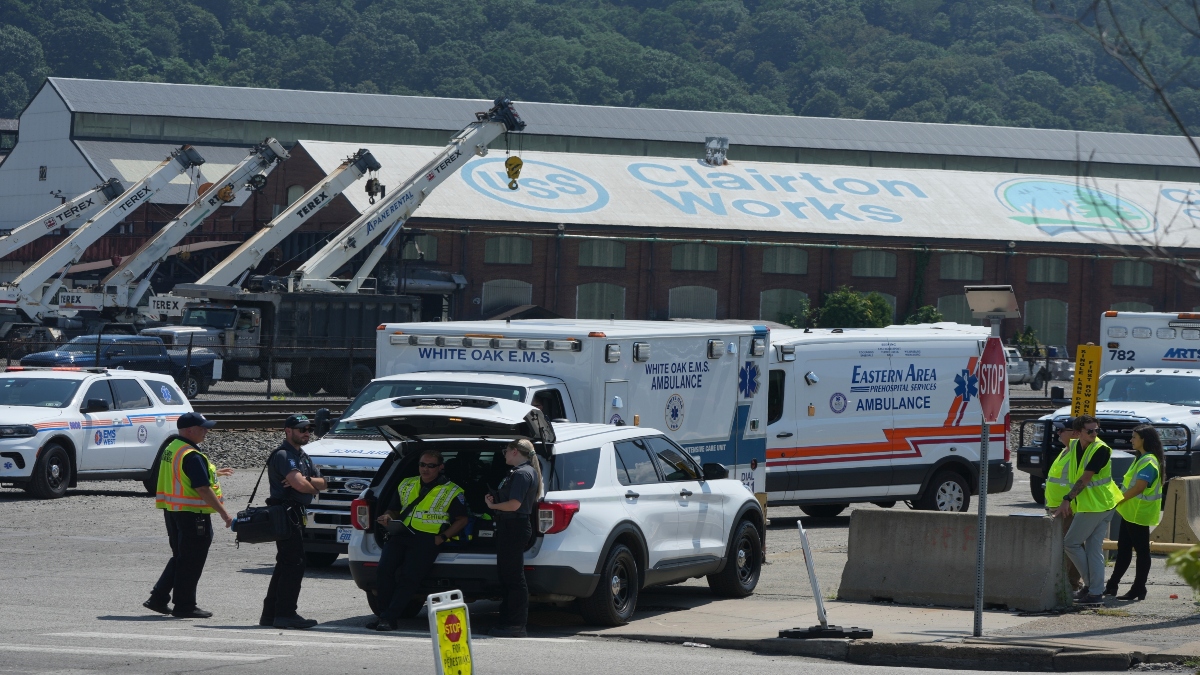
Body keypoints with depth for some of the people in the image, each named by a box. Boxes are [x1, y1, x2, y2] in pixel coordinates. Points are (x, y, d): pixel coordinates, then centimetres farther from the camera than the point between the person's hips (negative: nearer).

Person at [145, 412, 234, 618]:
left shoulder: (171, 448, 11)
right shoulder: (191, 456, -20)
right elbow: (203, 489, -23)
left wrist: (213, 472, 39)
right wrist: (224, 514, -19)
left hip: (172, 510, 9)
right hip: (192, 514, -9)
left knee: (180, 558, 18)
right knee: (191, 562, 0)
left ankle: (158, 599, 16)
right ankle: (184, 606, 5)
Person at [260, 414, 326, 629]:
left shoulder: (302, 456, 20)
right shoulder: (283, 455, -12)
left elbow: (321, 483, 11)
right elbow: (299, 485, -24)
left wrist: (306, 480, -10)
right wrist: (313, 486, -2)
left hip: (295, 515, 10)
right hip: (286, 513, -10)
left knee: (285, 566, 13)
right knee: (294, 565, -12)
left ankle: (270, 614, 17)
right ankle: (285, 614, -12)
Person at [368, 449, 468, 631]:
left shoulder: (451, 492, 8)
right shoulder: (406, 485, 21)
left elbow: (462, 520, 8)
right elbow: (395, 509, 28)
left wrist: (443, 537, -6)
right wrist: (388, 517, 3)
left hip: (428, 539, -4)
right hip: (400, 534, 4)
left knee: (410, 575, -23)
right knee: (385, 568, -21)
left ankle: (388, 618, -25)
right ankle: (385, 614, -15)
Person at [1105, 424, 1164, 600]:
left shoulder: (1148, 462, -18)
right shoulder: (1141, 459, 15)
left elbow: (1139, 487, -27)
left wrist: (1118, 501, -20)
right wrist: (1120, 502, 15)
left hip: (1139, 513, -11)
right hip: (1130, 512, 11)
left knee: (1141, 550, -3)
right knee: (1123, 549, 14)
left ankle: (1138, 589, 0)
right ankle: (1112, 586, 21)